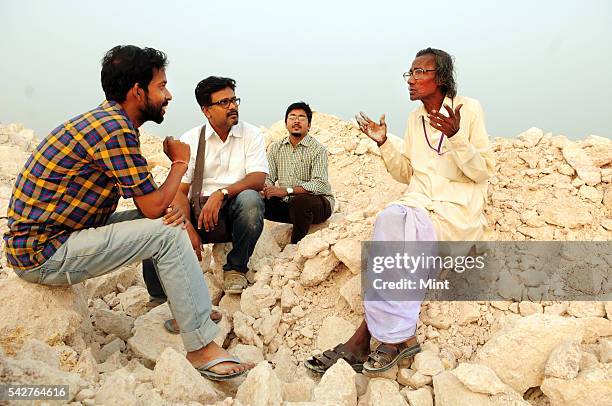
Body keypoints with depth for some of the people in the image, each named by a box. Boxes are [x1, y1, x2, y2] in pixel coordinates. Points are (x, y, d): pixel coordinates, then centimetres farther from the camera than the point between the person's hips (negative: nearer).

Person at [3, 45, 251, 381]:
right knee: (166, 233, -18)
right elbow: (153, 206, -19)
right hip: (43, 255, -9)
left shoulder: (109, 120, 9)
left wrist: (171, 207, -11)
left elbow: (148, 202, 10)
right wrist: (180, 162, -4)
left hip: (49, 236, 9)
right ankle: (202, 347, -12)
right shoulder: (115, 129, -22)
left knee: (164, 220, 10)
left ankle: (186, 306, 20)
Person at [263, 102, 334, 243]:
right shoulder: (275, 148, 9)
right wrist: (266, 189, -20)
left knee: (299, 201, -36)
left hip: (318, 202, -4)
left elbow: (320, 185, -22)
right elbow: (268, 178, 5)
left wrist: (286, 191, -30)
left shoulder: (318, 149, -9)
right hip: (286, 204, 4)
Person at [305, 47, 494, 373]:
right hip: (419, 203, 4)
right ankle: (398, 337, -26)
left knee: (393, 232, -31)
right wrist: (383, 143, 4)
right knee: (390, 220, -30)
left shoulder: (469, 109, 0)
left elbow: (483, 172, -5)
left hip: (458, 209, -4)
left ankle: (364, 337, -23)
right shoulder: (415, 118, 16)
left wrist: (455, 137, -20)